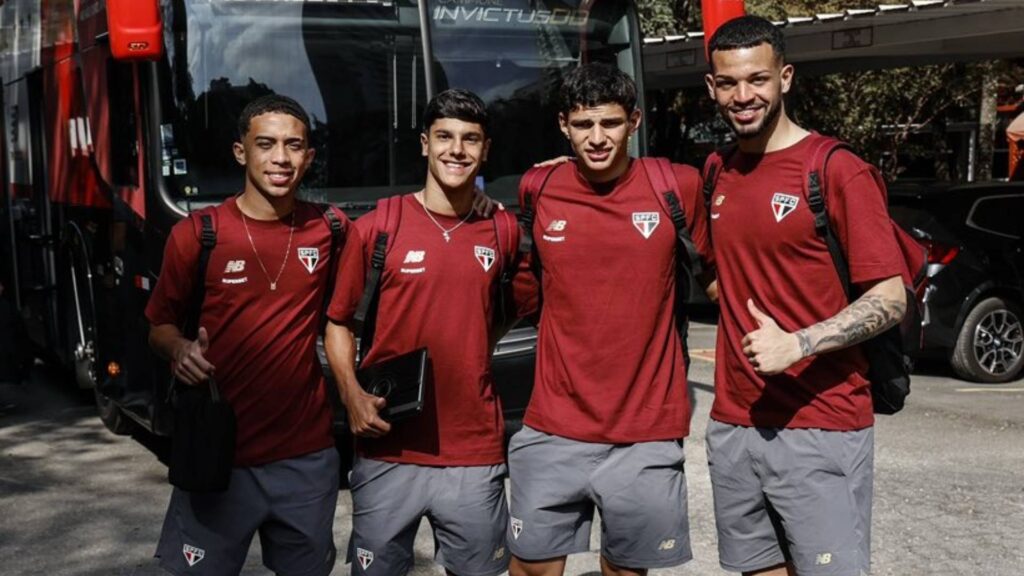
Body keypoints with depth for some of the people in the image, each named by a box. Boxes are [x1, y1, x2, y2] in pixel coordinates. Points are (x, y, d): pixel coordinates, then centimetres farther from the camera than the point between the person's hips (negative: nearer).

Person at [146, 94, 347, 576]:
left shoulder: (330, 231, 1)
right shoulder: (195, 235, -5)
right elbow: (160, 326, 5)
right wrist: (180, 350, -17)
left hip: (307, 456, 2)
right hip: (218, 451, -2)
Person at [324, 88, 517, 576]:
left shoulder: (503, 230, 4)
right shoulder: (376, 228, -3)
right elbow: (339, 323, 3)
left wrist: (470, 364, 4)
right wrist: (353, 396, -11)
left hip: (475, 453, 2)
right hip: (387, 450, -1)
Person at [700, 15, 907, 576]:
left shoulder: (839, 171, -9)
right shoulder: (718, 173, 10)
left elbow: (890, 299, -12)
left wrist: (797, 345, -24)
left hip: (822, 429, -6)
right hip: (733, 426, 6)